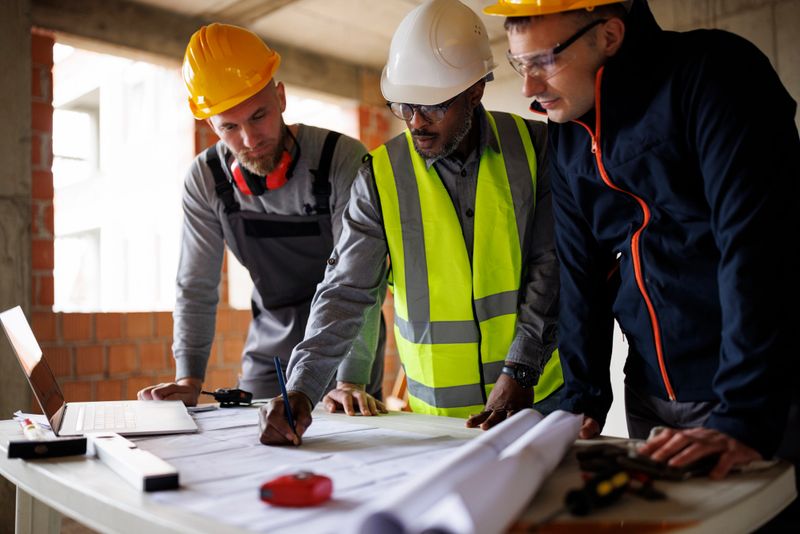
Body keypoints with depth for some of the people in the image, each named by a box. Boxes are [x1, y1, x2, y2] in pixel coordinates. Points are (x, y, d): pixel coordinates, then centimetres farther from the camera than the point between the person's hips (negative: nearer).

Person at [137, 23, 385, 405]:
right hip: (268, 356, 3)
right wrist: (188, 379, -12)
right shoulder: (205, 180, -9)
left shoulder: (343, 160, -21)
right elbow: (196, 288, -3)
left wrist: (351, 382, -34)